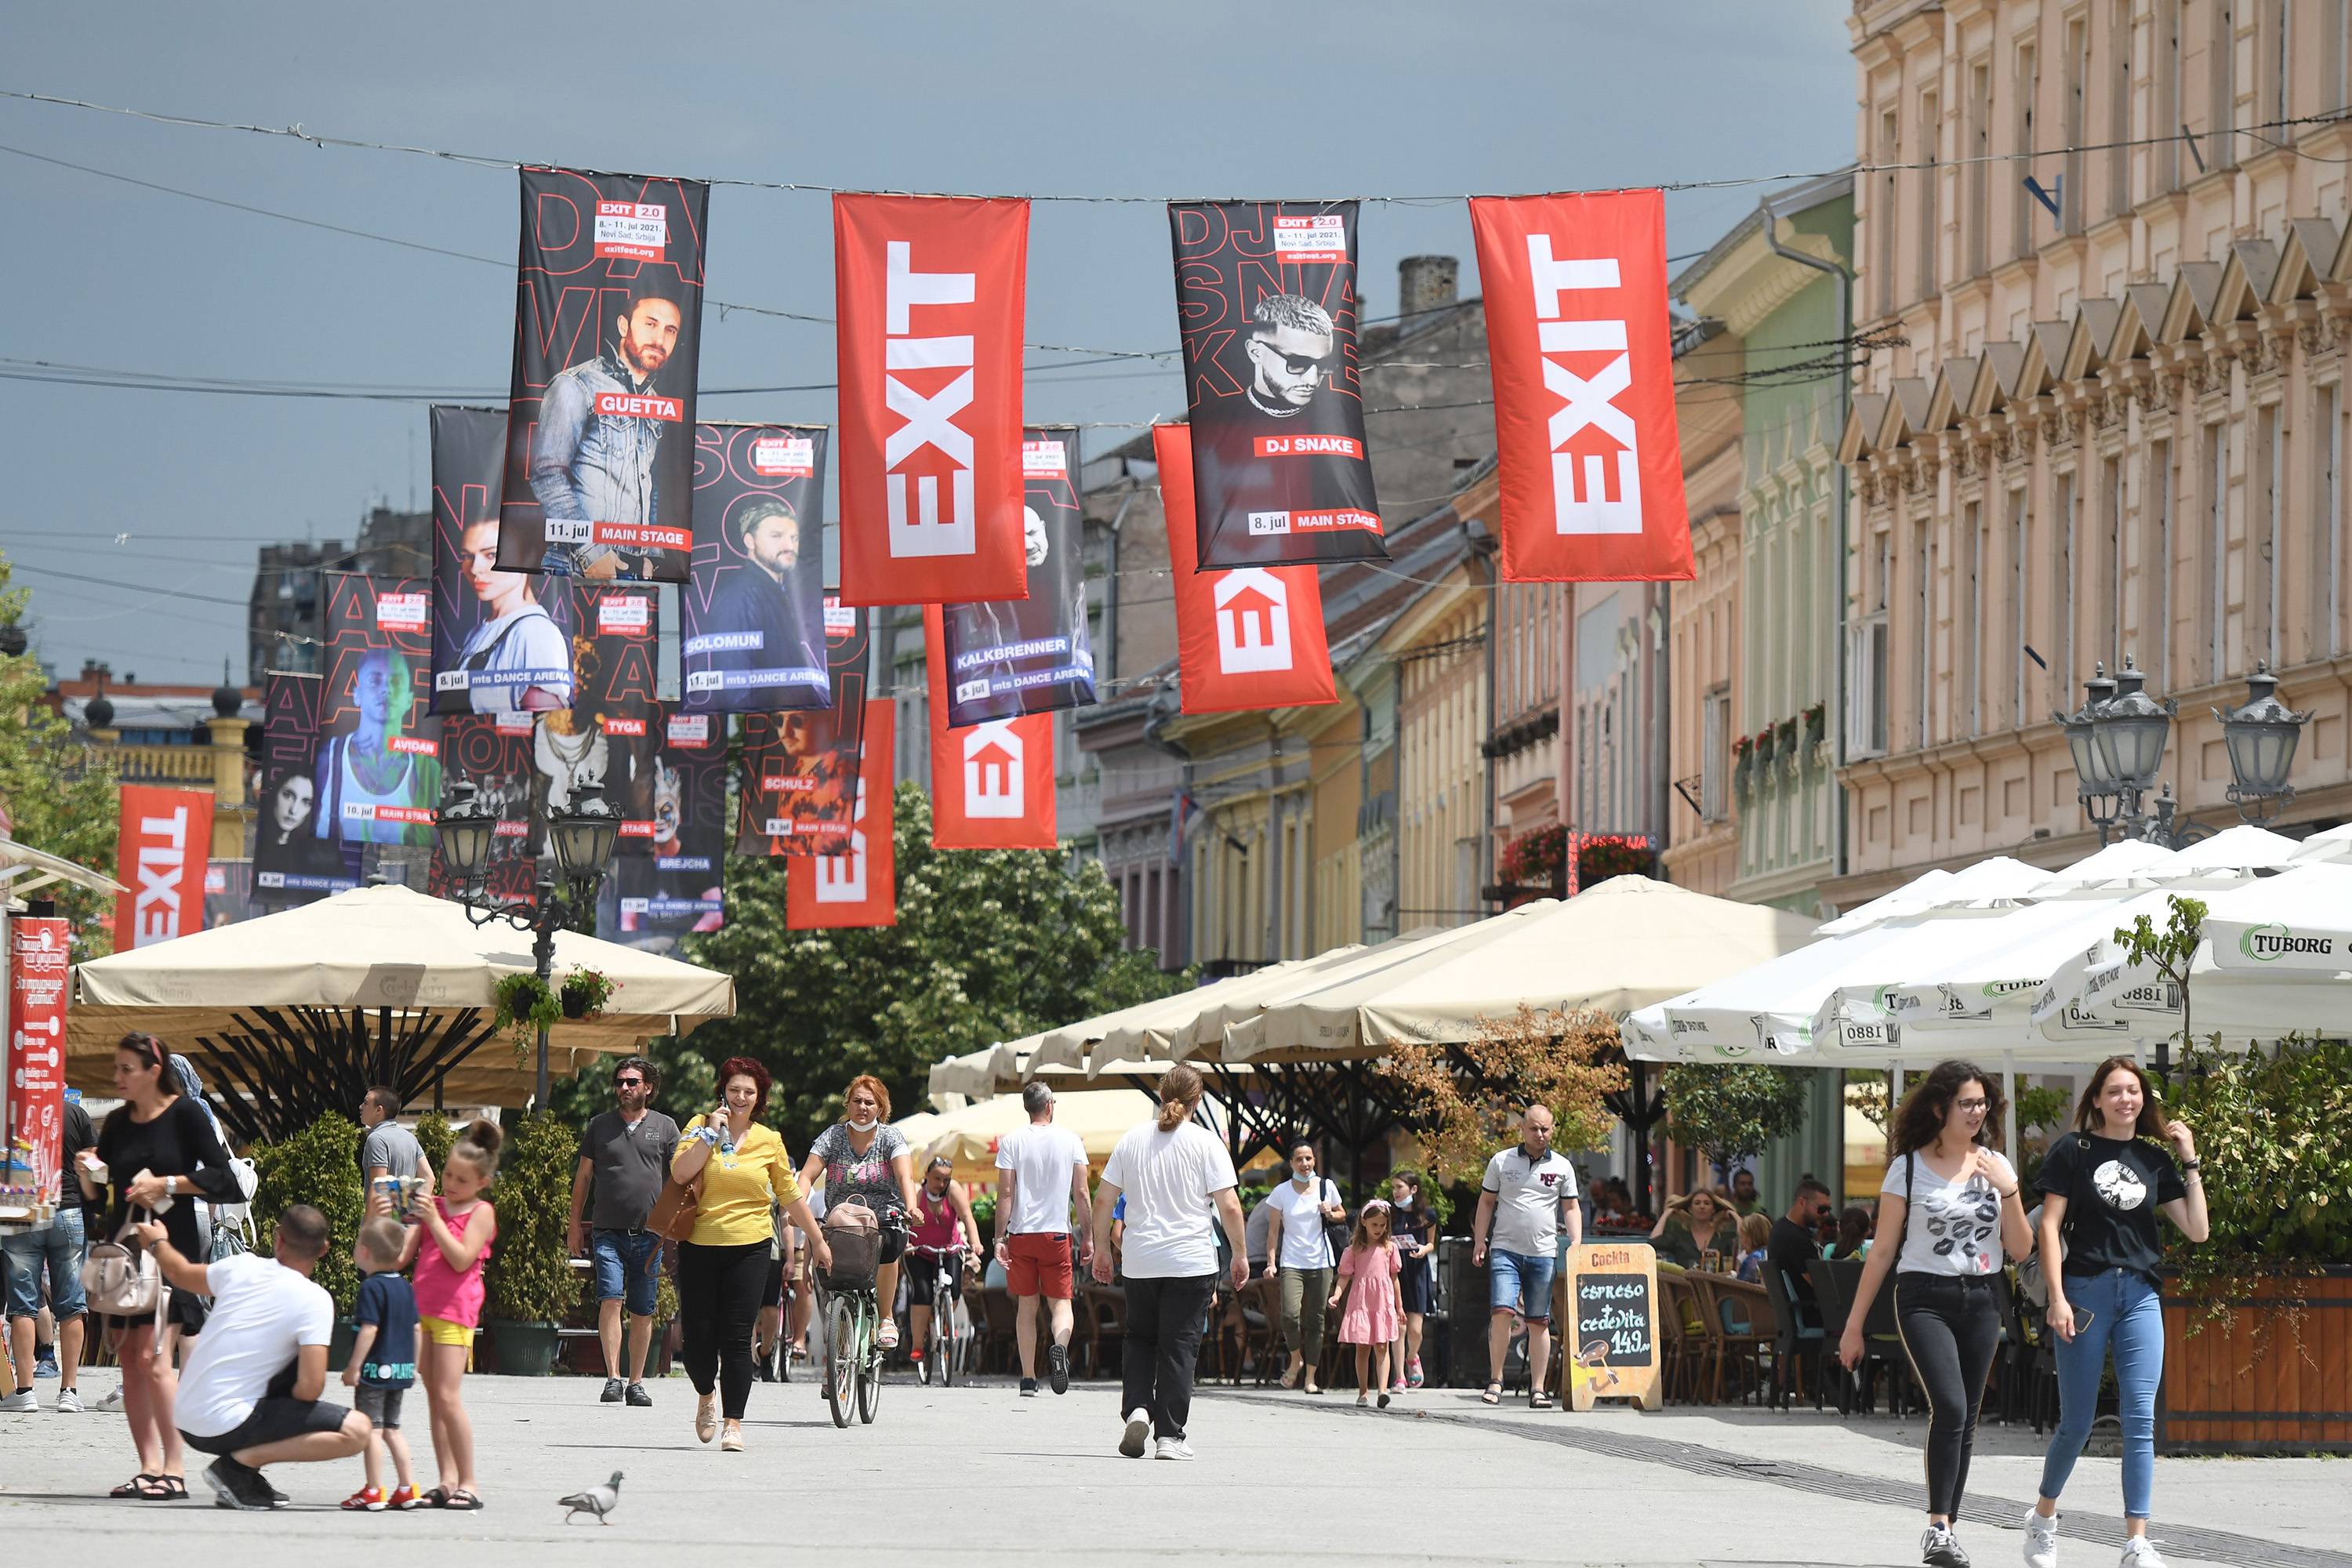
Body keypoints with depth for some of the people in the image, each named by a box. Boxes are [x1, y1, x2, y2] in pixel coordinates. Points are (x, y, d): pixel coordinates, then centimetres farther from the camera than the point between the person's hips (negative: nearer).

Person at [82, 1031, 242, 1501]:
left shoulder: (185, 1115, -5)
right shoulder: (117, 1123, 11)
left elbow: (222, 1180, -9)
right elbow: (95, 1195, 17)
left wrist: (167, 1184, -15)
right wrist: (86, 1171, -3)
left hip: (171, 1250, -6)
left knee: (153, 1358, -16)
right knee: (129, 1362, 3)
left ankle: (175, 1468, -13)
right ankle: (150, 1466, 6)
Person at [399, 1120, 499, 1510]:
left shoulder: (481, 1212, -1)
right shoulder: (434, 1204, 14)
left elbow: (461, 1259, -15)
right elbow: (401, 1256, 12)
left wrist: (433, 1220, -17)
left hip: (455, 1310, -6)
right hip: (422, 1306, 6)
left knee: (448, 1397, -12)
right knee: (433, 1398, 5)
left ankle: (468, 1483, -7)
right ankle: (447, 1482, 7)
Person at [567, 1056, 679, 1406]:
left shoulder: (665, 1128, 8)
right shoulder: (600, 1125, 10)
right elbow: (583, 1176, 15)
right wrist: (575, 1225, 11)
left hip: (650, 1233, 0)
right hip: (608, 1231, 0)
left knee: (642, 1312, 4)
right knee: (611, 1300, -16)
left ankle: (636, 1382, 13)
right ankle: (613, 1378, -17)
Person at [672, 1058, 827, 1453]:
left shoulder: (769, 1141, 7)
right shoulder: (700, 1127, 4)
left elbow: (790, 1196, 16)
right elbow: (680, 1172, -11)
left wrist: (818, 1240, 20)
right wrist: (710, 1132, -13)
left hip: (749, 1248, 0)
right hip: (699, 1246, 0)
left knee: (737, 1338, -8)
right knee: (697, 1336, 1)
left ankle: (733, 1423, -4)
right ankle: (707, 1394, 31)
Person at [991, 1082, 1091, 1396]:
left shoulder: (1012, 1141, -1)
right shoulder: (1070, 1140, 1)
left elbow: (1005, 1193, -5)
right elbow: (1081, 1194, 1)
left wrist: (999, 1238, -2)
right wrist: (1087, 1237, 8)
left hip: (1021, 1233, 0)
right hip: (1058, 1233, 0)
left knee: (1026, 1306, 9)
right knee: (1060, 1300, 6)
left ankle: (1028, 1379, 8)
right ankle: (1060, 1347, -26)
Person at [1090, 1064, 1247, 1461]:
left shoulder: (1133, 1138, 5)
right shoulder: (1205, 1142, -5)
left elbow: (1103, 1199, 7)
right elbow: (1229, 1207, -9)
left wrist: (1101, 1248, 17)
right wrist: (1240, 1254, 2)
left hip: (1140, 1263, 3)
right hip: (1192, 1262, -3)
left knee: (1140, 1338, 18)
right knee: (1179, 1346, 2)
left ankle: (1137, 1407, -3)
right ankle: (1170, 1436, 0)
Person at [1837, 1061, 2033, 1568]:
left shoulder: (1995, 1166, 9)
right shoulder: (1908, 1168, -1)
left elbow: (2020, 1247, 7)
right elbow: (1883, 1250, 2)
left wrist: (2007, 1189, -8)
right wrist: (1854, 1323, 1)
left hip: (1982, 1299, 4)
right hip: (1925, 1298, -4)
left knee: (1964, 1420, 4)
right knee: (1950, 1407, -21)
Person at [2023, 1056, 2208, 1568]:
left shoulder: (2155, 1158, 11)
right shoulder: (2074, 1150, 1)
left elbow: (2197, 1230, 8)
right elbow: (2050, 1225, -3)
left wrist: (2190, 1163, 3)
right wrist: (2057, 1297, -11)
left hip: (2140, 1295, 3)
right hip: (2086, 1290, -3)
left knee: (2140, 1420, -5)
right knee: (2077, 1420, 3)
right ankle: (2044, 1516, 26)